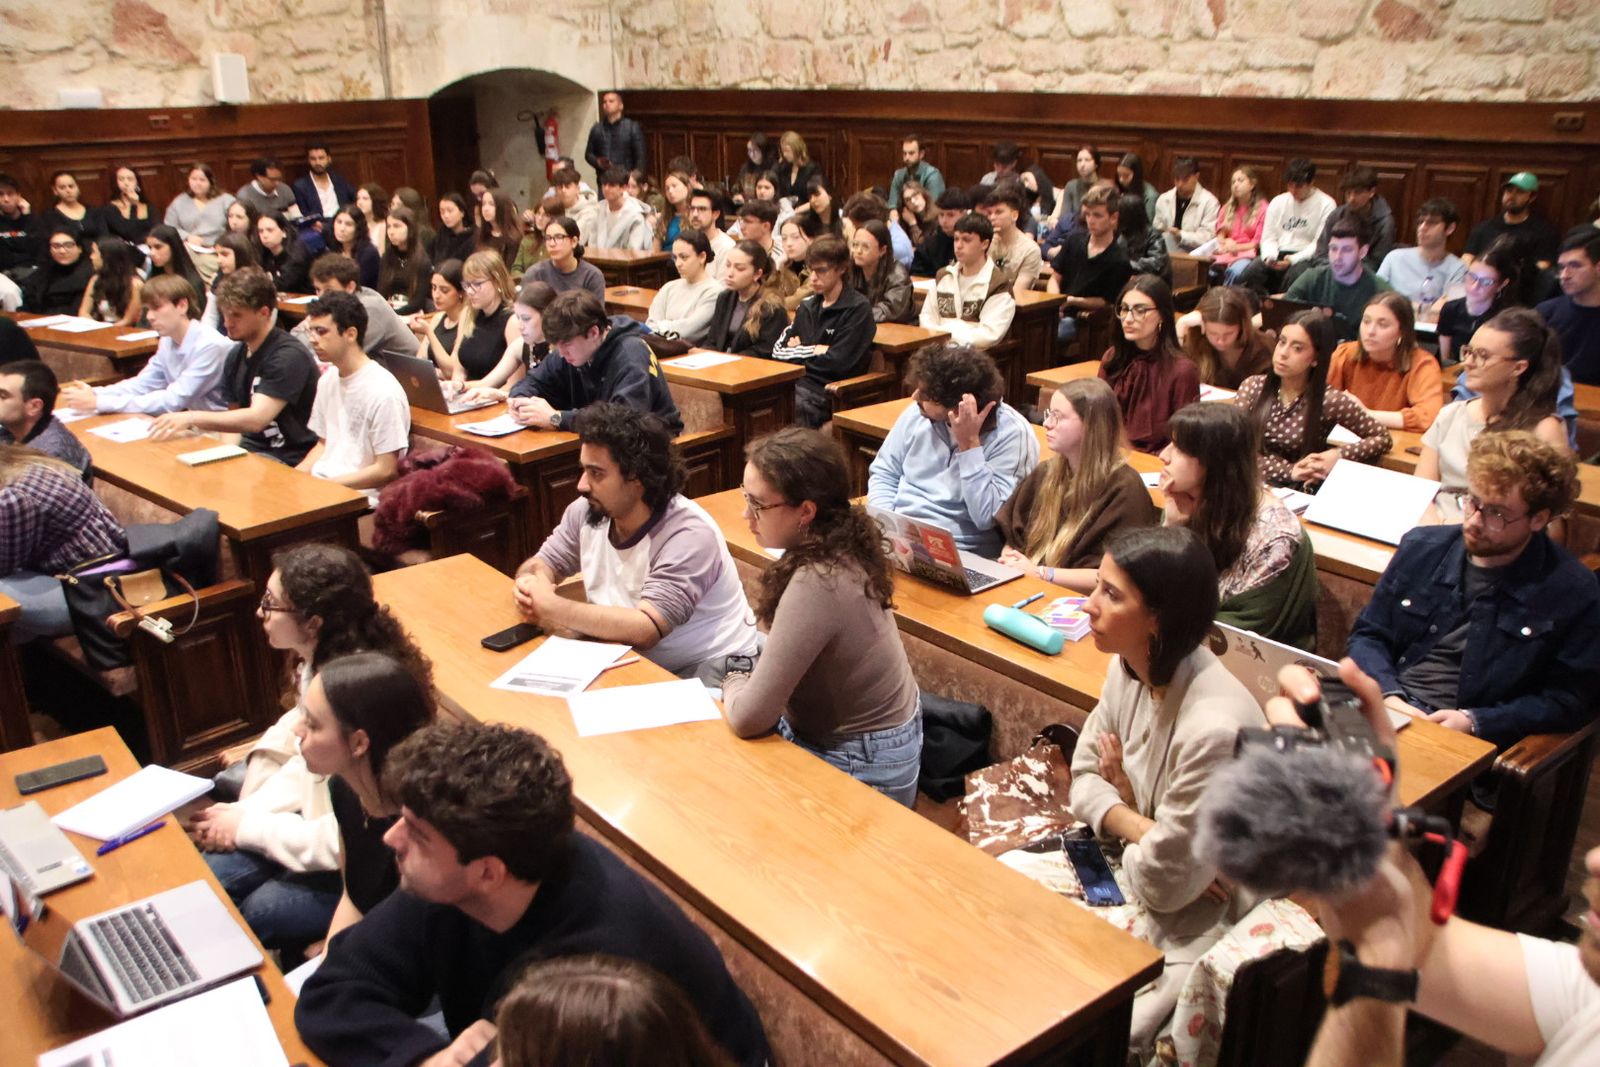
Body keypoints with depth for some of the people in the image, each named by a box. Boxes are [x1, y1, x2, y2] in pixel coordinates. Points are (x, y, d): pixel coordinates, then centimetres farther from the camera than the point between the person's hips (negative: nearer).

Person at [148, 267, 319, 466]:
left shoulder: (289, 357, -15)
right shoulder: (236, 356, 12)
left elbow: (256, 419, -24)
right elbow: (235, 416, 18)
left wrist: (191, 418, -26)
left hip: (284, 460, -8)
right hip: (248, 448, 8)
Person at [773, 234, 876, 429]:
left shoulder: (858, 309, -5)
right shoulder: (808, 305, 16)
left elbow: (838, 363, -12)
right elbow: (778, 349, 11)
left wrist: (798, 353, 0)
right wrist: (813, 351, -4)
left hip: (825, 390, -6)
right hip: (794, 382, 6)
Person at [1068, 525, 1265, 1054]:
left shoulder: (1214, 727, -32)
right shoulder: (1129, 667, -7)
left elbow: (1164, 883, -23)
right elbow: (1085, 777, 3)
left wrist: (1124, 797, -6)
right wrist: (1140, 828, -16)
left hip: (1191, 921, -7)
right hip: (1135, 869, 8)